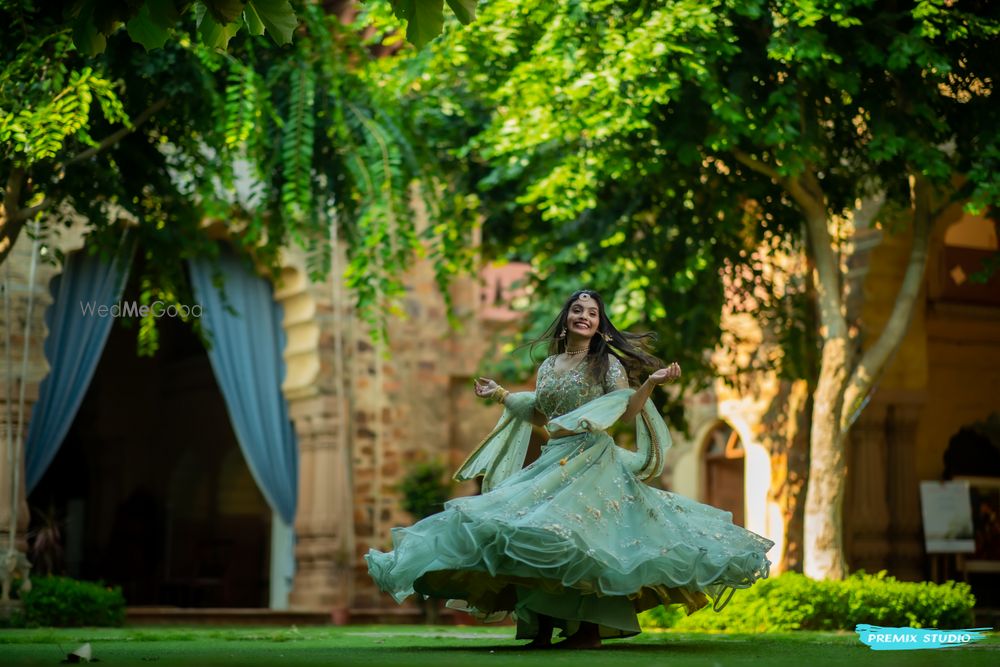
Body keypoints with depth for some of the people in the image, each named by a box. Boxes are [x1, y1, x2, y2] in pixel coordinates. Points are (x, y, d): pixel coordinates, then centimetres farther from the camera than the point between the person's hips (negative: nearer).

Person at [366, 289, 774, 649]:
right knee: (536, 535, -3)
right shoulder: (549, 366, 16)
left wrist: (650, 383, -17)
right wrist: (500, 395, 27)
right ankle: (541, 629, 3)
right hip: (552, 461, 6)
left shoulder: (608, 362, 1)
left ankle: (592, 628, -11)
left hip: (591, 461, -6)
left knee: (583, 538, -16)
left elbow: (625, 413, -5)